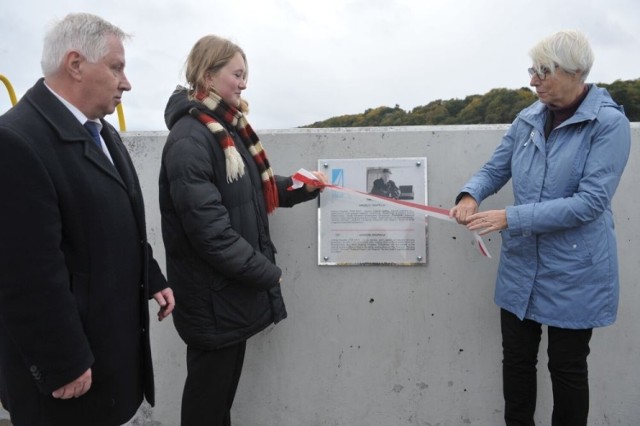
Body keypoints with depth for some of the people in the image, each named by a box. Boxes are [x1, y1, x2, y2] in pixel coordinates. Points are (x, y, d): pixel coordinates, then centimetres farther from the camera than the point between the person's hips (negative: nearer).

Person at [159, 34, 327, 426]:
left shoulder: (229, 127, 9)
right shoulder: (189, 139, -20)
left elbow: (253, 191, 17)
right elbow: (208, 228, -25)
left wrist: (300, 187, 3)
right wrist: (267, 273, -17)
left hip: (235, 287, 9)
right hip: (213, 295, -8)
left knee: (227, 382, 22)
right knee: (208, 388, 10)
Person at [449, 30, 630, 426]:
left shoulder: (610, 123, -14)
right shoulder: (529, 119, 2)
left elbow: (591, 201, -22)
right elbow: (496, 168, 8)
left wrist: (511, 218, -27)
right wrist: (471, 195, -15)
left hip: (574, 271, -5)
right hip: (521, 265, 5)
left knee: (567, 367, 12)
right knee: (517, 359, 16)